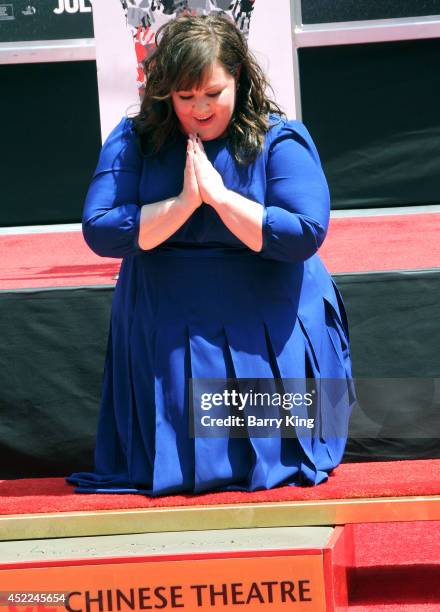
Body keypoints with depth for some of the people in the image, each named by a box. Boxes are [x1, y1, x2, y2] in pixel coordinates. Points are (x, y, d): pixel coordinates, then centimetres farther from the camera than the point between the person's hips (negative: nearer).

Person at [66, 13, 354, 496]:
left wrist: (219, 195, -20)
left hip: (270, 337, -1)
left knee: (270, 449, -2)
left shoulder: (281, 140, -6)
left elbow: (305, 234, -18)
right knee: (173, 457, 0)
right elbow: (99, 232, -12)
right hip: (164, 341, 1)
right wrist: (184, 202, -19)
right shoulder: (132, 141, -1)